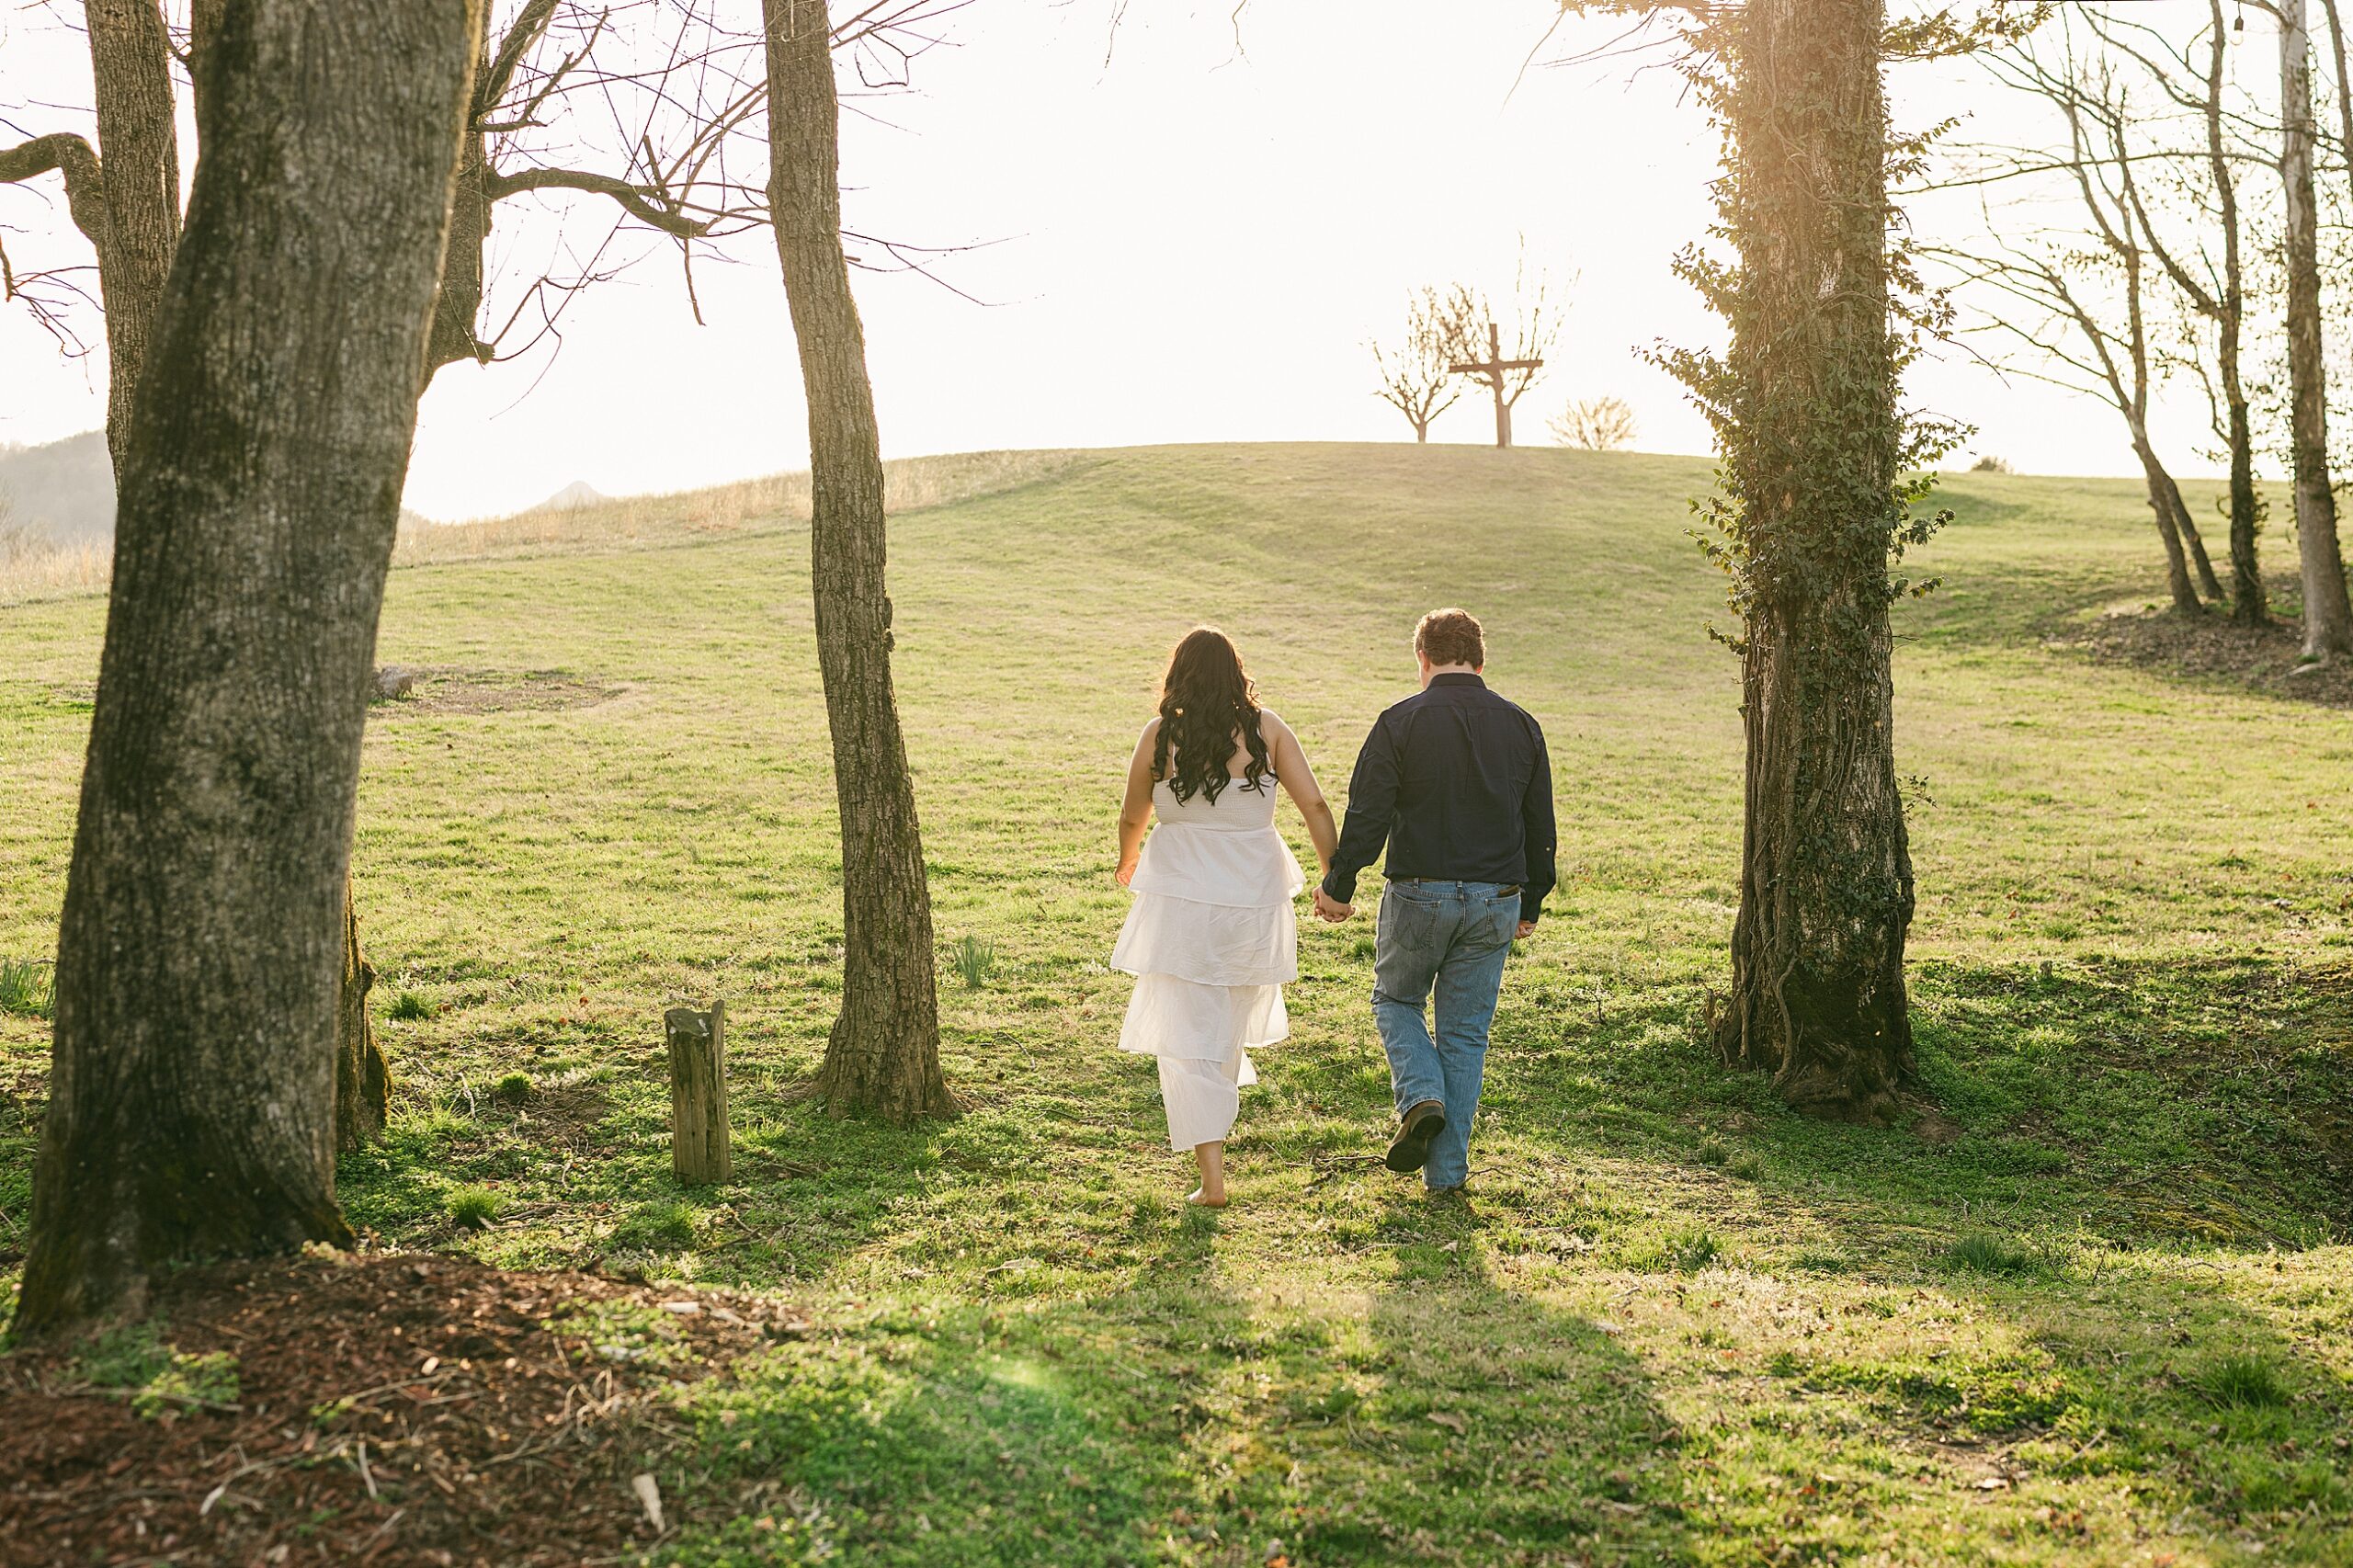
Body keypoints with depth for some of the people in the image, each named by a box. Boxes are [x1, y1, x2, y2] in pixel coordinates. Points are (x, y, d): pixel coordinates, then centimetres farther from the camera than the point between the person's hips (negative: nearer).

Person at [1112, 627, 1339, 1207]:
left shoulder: (1160, 736, -4)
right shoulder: (1266, 731, -2)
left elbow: (1132, 818, 7)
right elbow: (1314, 805, -7)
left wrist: (1126, 864, 28)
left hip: (1181, 904, -2)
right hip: (1255, 900, 2)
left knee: (1187, 1038, 1)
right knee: (1232, 1024, 24)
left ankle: (1212, 1176, -7)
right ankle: (1216, 1112, 46)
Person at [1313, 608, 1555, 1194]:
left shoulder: (1401, 723, -8)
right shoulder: (1521, 727, 5)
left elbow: (1366, 816, -9)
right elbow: (1541, 828, 11)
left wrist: (1338, 887, 3)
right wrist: (1530, 904, 21)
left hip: (1419, 896, -3)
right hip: (1495, 902, 3)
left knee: (1396, 998, 20)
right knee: (1465, 1032, 10)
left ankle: (1421, 1097, -4)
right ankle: (1447, 1171, 11)